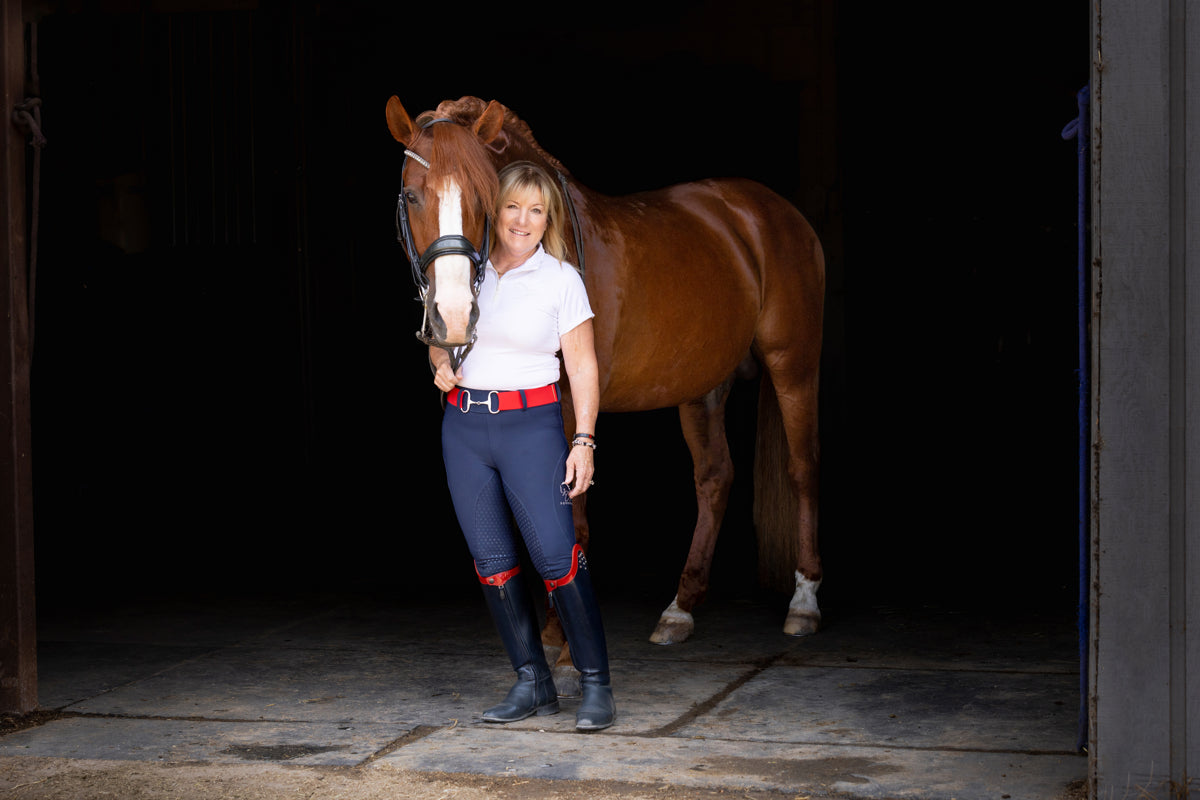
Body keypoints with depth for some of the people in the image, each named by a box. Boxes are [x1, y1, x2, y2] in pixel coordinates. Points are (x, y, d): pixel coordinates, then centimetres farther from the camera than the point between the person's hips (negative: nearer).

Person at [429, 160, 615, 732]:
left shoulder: (561, 279, -2)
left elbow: (583, 365, -3)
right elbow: (439, 336, 18)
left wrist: (584, 439, -11)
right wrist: (440, 364, -5)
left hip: (530, 426, -4)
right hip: (464, 427, 4)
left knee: (556, 558, -11)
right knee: (491, 562, 6)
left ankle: (595, 685, -1)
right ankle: (532, 683, 15)